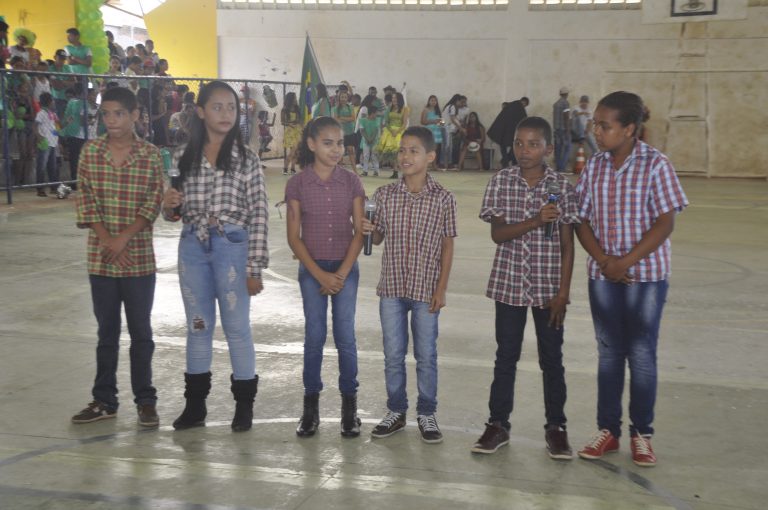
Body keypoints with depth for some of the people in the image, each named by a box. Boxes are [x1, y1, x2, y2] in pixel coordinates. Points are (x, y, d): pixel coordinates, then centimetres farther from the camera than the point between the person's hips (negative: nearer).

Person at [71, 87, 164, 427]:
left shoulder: (150, 155, -2)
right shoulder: (90, 151, 3)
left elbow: (153, 203, -6)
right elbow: (86, 200, -1)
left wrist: (123, 239, -15)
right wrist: (108, 241, -11)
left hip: (139, 258, -2)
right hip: (100, 258, 2)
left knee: (141, 332, 6)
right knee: (106, 331, 11)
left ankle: (145, 401, 17)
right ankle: (104, 400, 21)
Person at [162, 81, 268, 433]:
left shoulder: (245, 158, -5)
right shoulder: (183, 157, 5)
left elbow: (258, 215, -6)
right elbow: (174, 214, 13)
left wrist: (255, 267, -10)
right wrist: (168, 206, -12)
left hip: (232, 246, -3)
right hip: (193, 247, 3)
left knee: (237, 327, 5)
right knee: (197, 325, 13)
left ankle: (244, 404, 20)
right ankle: (195, 404, 25)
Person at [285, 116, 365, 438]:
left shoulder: (351, 182, -2)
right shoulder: (297, 184, -5)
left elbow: (359, 232, -1)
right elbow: (294, 237, -4)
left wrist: (342, 273, -9)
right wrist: (320, 274, -10)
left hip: (345, 268, 1)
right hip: (312, 269, 0)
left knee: (346, 337, 1)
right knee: (314, 337, 3)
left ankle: (349, 405, 13)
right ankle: (311, 405, 15)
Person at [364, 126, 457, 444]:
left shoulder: (443, 198, -6)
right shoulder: (384, 195, 0)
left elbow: (448, 246, -2)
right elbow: (377, 239, 8)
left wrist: (441, 289, -5)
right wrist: (369, 230, -16)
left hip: (426, 290, -2)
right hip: (391, 287, 2)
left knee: (426, 355, 8)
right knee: (393, 355, 11)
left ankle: (427, 414, 23)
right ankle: (396, 411, 26)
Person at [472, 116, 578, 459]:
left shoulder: (561, 187, -4)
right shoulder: (501, 182, -2)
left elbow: (567, 244, -3)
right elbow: (497, 234, -9)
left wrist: (563, 292, -7)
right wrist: (536, 221, -23)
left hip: (548, 286, 0)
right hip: (509, 283, 1)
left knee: (552, 359, 9)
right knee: (506, 357, 10)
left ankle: (555, 427, 22)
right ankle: (498, 424, 21)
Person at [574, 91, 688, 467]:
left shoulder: (655, 165, -9)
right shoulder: (594, 166, 3)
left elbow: (665, 223, -11)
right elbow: (581, 220, 3)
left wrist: (626, 261, -17)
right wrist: (603, 259, -12)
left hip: (646, 274, -3)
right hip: (602, 274, 4)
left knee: (642, 353, 4)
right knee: (608, 352, 11)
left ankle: (642, 433, 18)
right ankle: (608, 430, 22)